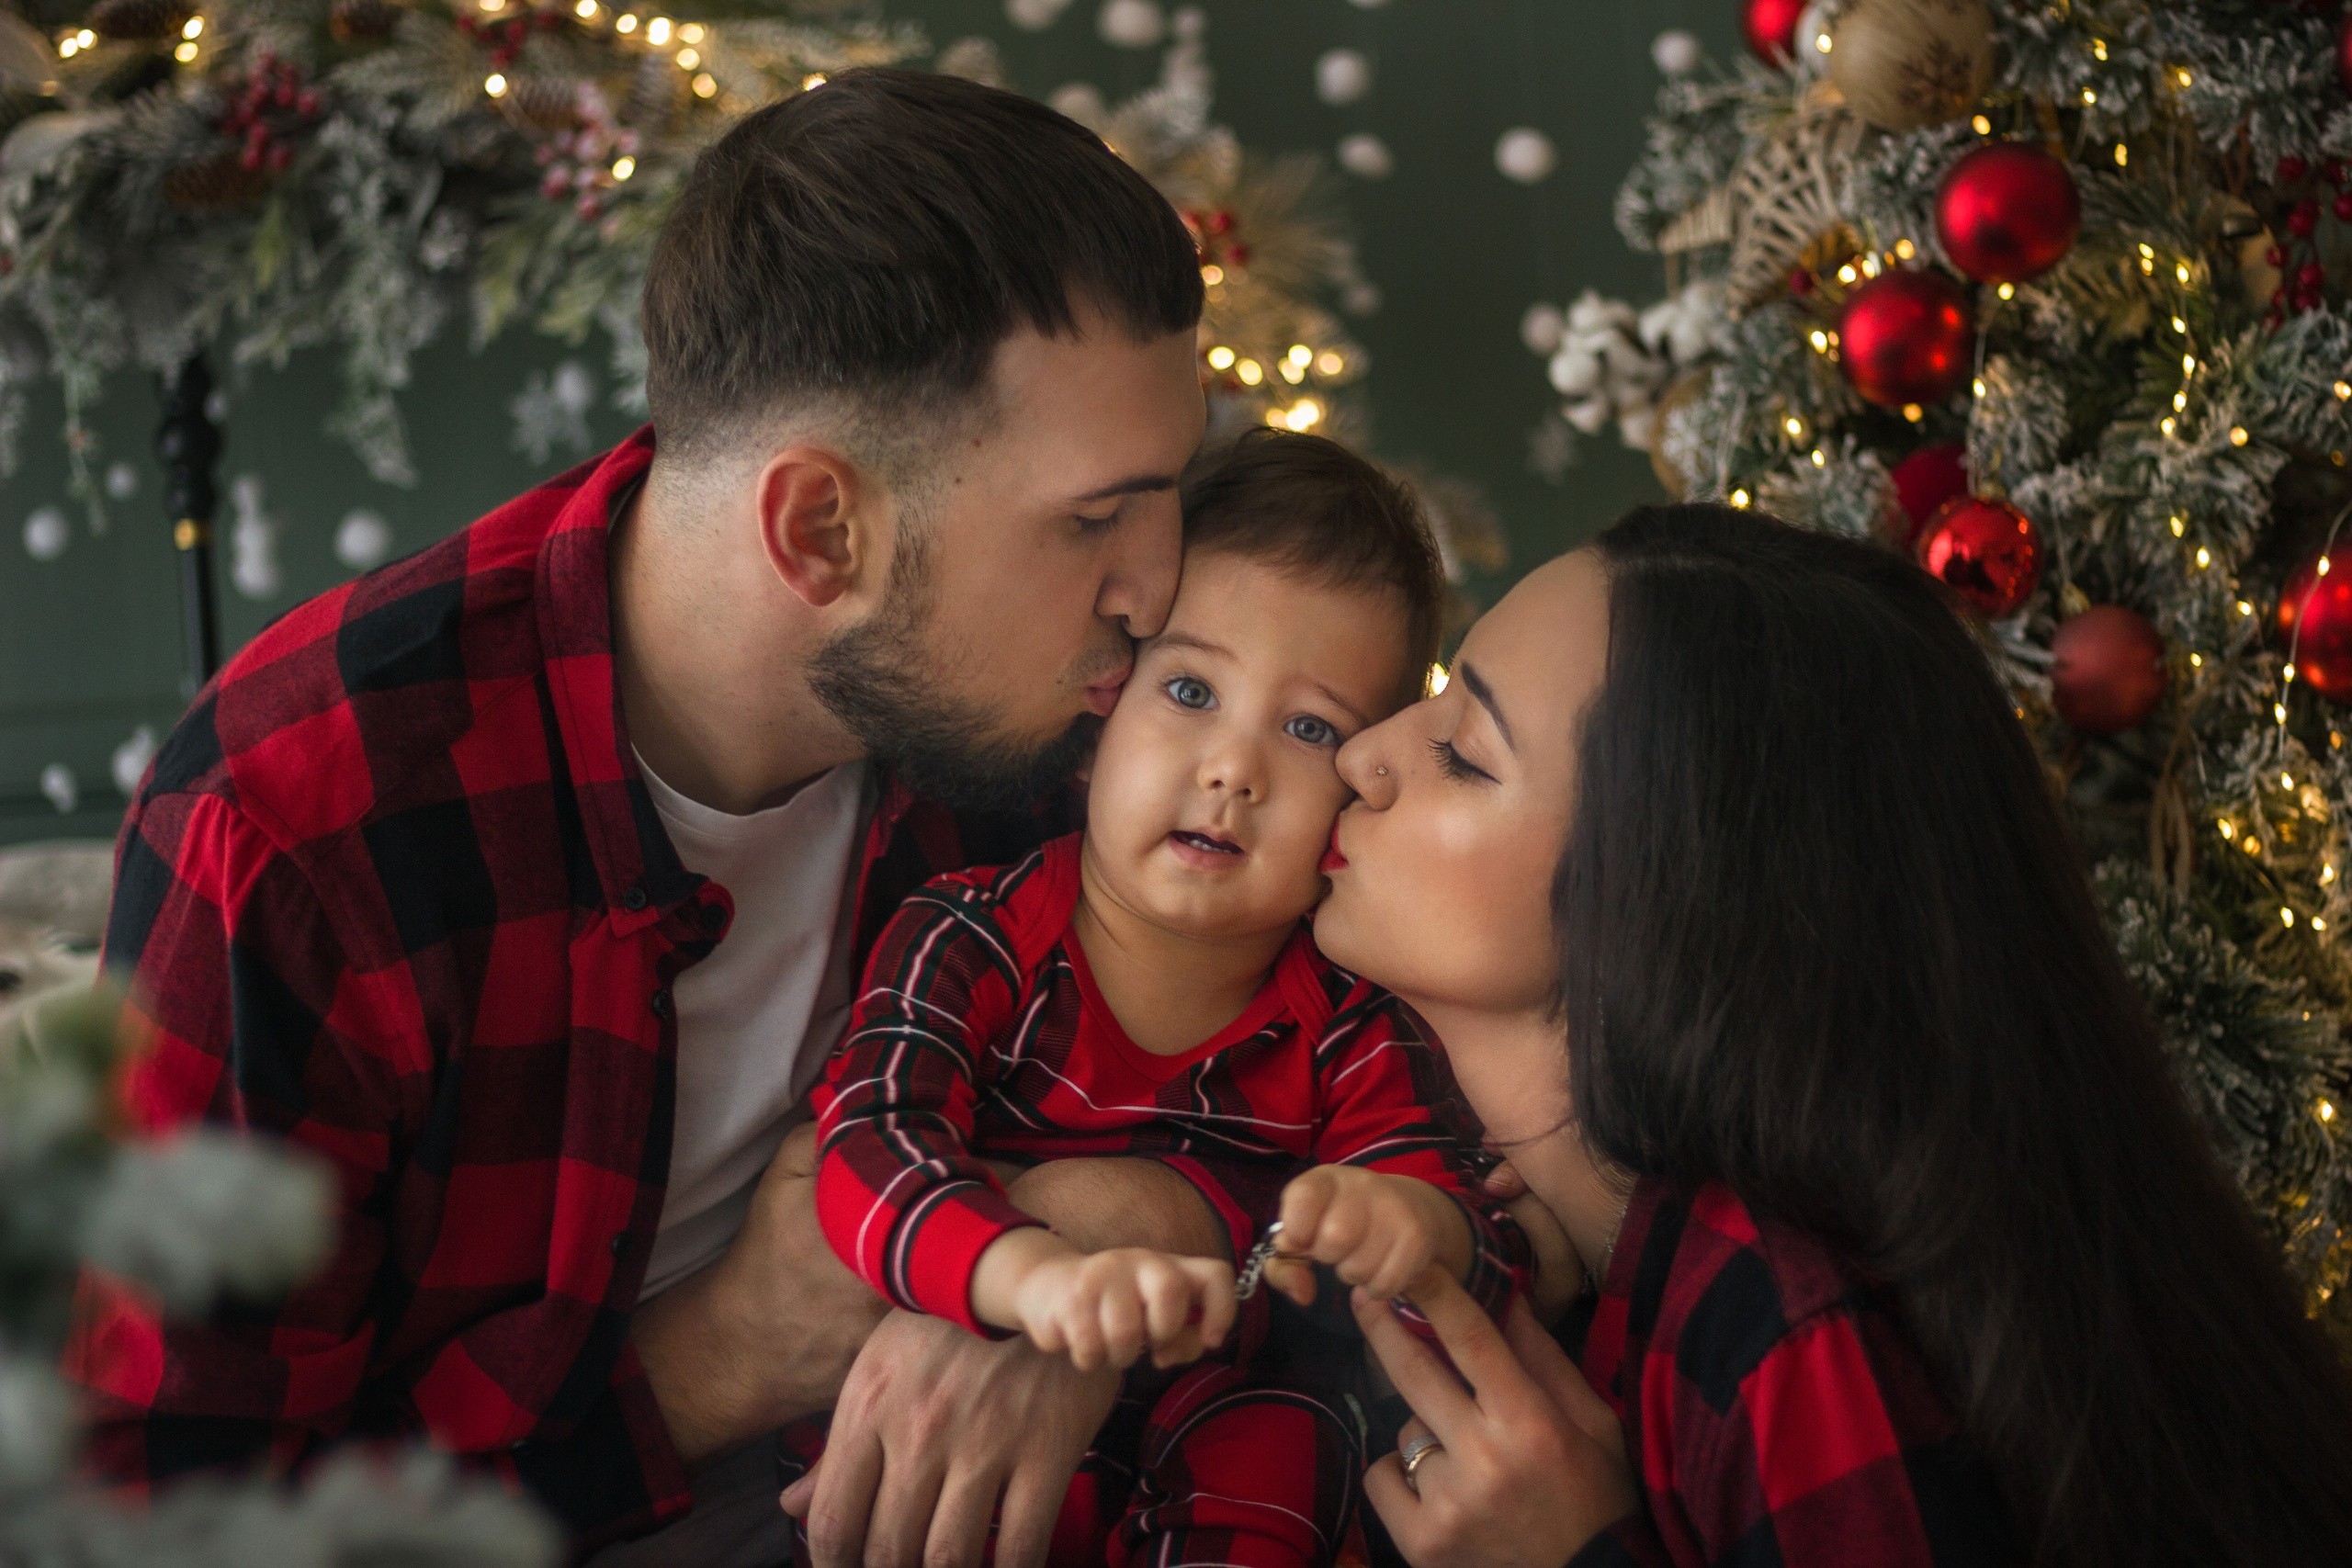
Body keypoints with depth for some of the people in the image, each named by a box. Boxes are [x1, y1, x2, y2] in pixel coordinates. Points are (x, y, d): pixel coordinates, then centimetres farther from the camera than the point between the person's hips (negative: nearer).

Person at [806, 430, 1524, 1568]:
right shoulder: (974, 944, -10)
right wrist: (1035, 1273, -48)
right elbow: (869, 1142, -26)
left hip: (1220, 1432, 2)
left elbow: (1480, 1252, -9)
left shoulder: (1350, 1026, -2)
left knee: (1294, 1430, -26)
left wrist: (1415, 1229, -36)